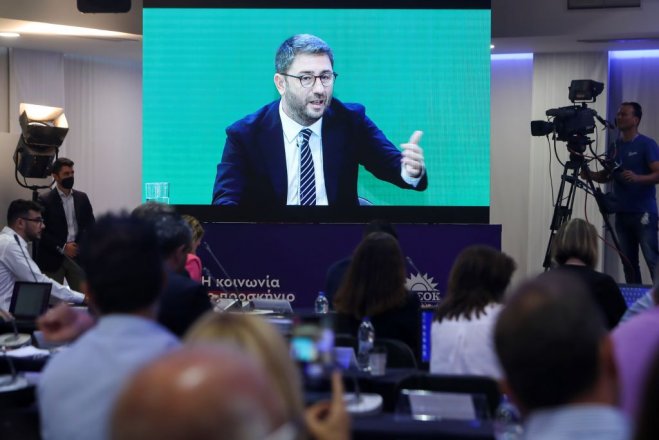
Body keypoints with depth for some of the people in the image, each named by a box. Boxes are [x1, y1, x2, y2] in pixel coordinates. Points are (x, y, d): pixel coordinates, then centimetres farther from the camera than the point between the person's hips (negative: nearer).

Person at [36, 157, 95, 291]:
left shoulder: (82, 198, 10)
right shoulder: (45, 200, -3)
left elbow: (91, 225, 12)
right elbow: (40, 231, -7)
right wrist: (62, 248, -15)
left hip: (78, 256, 3)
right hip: (53, 258, -3)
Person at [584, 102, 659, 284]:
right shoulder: (614, 147, 14)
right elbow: (605, 176, 19)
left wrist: (637, 178, -28)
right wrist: (589, 173, 0)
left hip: (644, 212, -6)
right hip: (622, 213, 6)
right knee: (628, 261, 6)